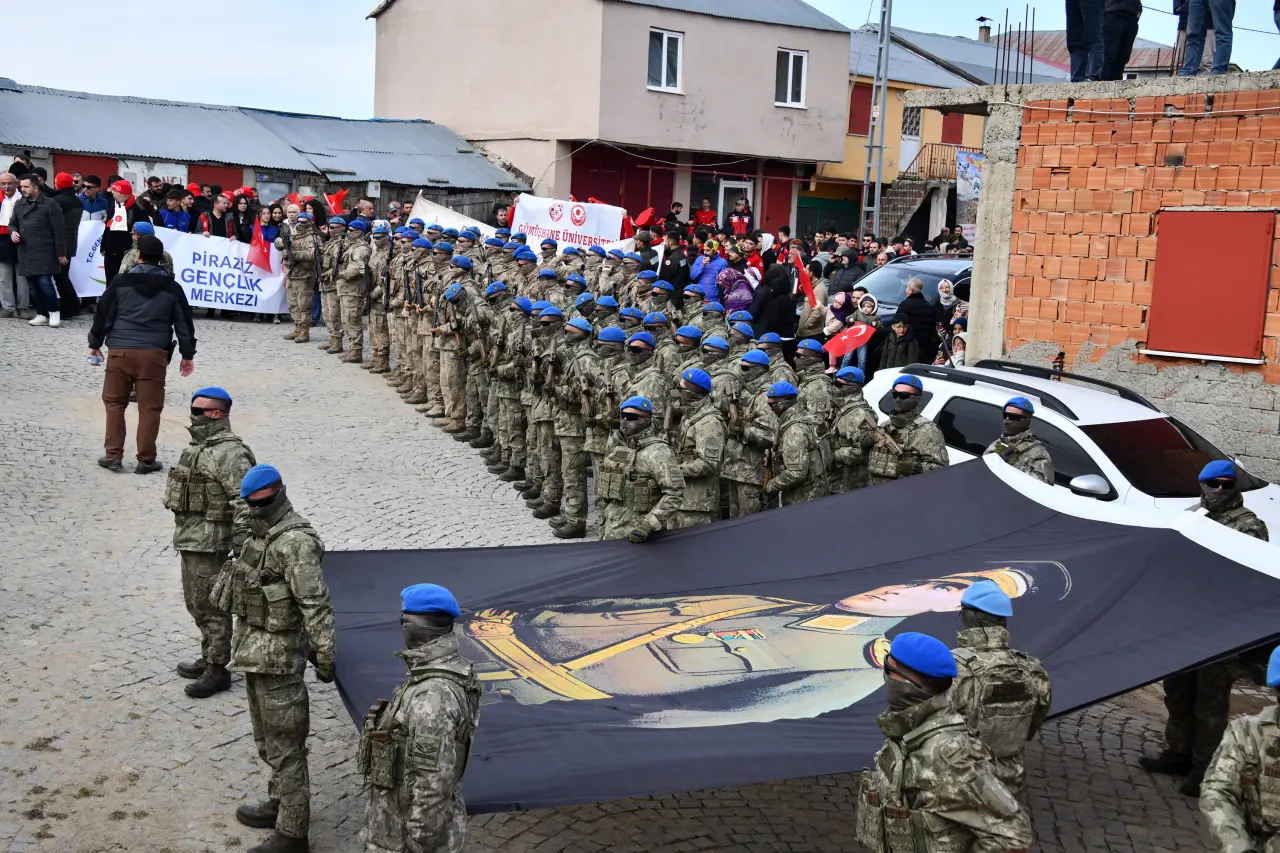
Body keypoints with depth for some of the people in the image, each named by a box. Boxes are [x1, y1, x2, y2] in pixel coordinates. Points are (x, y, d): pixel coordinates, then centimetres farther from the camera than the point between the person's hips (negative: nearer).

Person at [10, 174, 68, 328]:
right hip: (26, 252, 6)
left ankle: (54, 312, 4)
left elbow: (59, 230, -6)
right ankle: (42, 314, 17)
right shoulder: (19, 204, 13)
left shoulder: (50, 204, -5)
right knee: (33, 285, 7)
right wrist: (12, 232, 0)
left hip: (44, 252, -6)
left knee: (45, 283, -13)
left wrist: (60, 253, -8)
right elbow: (12, 223, 25)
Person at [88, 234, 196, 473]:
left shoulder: (121, 282, 3)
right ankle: (146, 460, 6)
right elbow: (184, 323, 9)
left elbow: (103, 314, 6)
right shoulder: (172, 288, 5)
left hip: (120, 351, 0)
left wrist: (95, 343, 19)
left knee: (114, 403, 13)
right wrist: (187, 355, 18)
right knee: (149, 407, 4)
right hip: (154, 354, 0)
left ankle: (113, 455, 12)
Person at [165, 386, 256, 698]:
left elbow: (244, 503, -23)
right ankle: (208, 658, 32)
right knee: (197, 603, 19)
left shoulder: (229, 452, -19)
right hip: (190, 539, 10)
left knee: (211, 606, -3)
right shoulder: (199, 445, 14)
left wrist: (240, 546, -24)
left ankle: (217, 670, 6)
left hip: (210, 542, -10)